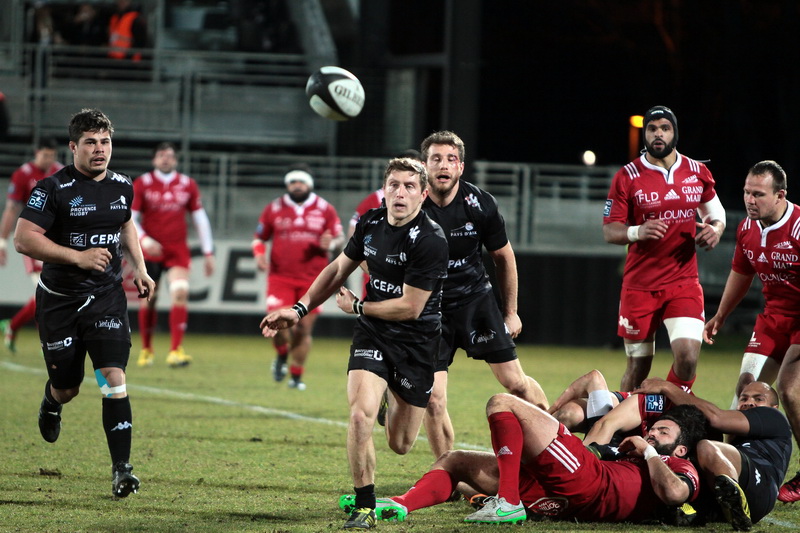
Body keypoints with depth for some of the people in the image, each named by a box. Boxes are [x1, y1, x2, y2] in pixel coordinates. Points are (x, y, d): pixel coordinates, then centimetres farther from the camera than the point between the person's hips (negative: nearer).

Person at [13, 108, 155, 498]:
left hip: (107, 297, 2)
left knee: (114, 379, -14)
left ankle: (121, 469, -14)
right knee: (67, 387, 9)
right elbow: (23, 239, -18)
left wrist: (139, 269, 14)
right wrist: (78, 257, -24)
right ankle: (51, 403, 49)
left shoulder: (122, 187, 5)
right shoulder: (54, 188, -13)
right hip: (59, 300, -2)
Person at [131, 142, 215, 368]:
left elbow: (200, 219, 11)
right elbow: (130, 218, -2)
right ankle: (146, 349, 22)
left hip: (177, 250, 1)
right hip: (150, 250, -1)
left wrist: (208, 253, 7)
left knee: (180, 292, -18)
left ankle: (175, 351, -19)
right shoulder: (142, 184, 0)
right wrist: (143, 239, -20)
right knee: (148, 299, 4)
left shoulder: (188, 185, 6)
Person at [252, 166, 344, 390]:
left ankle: (296, 376, 16)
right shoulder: (274, 209, 6)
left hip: (312, 280, 0)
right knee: (278, 325, -15)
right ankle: (282, 356, 18)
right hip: (280, 277, 0)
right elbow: (259, 237, 15)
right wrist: (259, 255, -6)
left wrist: (330, 244, -14)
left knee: (304, 329, 2)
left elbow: (340, 238, 9)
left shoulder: (325, 210, 5)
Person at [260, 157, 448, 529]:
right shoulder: (370, 223, -3)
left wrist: (356, 306, -7)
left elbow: (410, 307, -19)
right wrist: (298, 310, 8)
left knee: (400, 445, 9)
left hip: (417, 341, -3)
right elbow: (338, 269, 15)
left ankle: (396, 406, 49)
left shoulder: (430, 240, -22)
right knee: (360, 416, -22)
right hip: (372, 333, 3)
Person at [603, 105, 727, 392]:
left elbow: (716, 212, 20)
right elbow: (609, 231, -2)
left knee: (688, 357, -16)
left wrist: (715, 228, -4)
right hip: (639, 285, -1)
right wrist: (637, 232, -23)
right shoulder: (627, 177, -3)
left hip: (684, 281, 1)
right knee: (638, 367, 3)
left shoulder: (698, 173, 5)